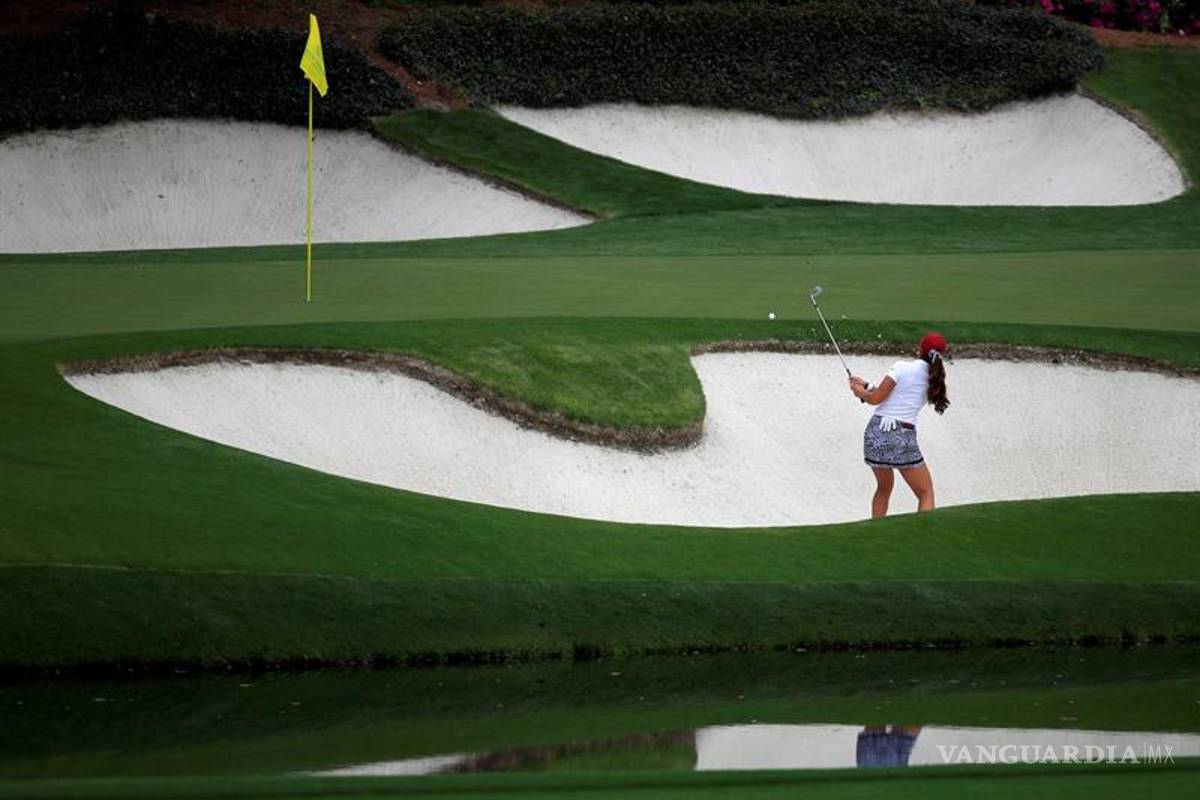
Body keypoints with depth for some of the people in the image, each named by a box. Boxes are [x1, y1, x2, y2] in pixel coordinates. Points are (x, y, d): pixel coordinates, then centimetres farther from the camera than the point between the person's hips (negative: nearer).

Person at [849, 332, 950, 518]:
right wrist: (866, 386, 21)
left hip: (875, 432, 1)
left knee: (884, 487, 23)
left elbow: (876, 399, -3)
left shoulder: (902, 368, -3)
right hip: (902, 437, -1)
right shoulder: (933, 378, 8)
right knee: (926, 493, 9)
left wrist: (861, 391, 18)